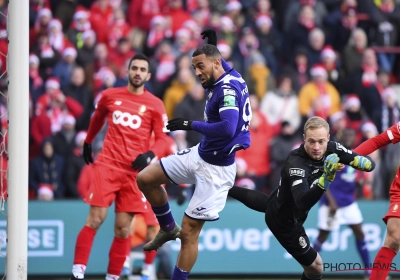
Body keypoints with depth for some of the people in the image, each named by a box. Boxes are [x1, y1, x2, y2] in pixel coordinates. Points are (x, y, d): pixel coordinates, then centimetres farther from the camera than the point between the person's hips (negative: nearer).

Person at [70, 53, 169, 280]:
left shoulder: (155, 105, 2)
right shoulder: (110, 96, 6)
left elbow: (161, 138, 1)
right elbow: (97, 118, 26)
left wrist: (149, 155, -17)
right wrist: (88, 143, 33)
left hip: (134, 171, 0)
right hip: (107, 165, 0)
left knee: (123, 229, 1)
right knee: (95, 219, -11)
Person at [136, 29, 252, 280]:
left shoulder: (229, 89, -24)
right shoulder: (229, 76, 3)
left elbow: (227, 129, -38)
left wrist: (191, 125, -30)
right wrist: (212, 45, 21)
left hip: (216, 168, -9)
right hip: (200, 154, 10)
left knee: (190, 230, -5)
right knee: (145, 179, 12)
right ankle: (169, 228, 29)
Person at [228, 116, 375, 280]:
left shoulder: (331, 149, -22)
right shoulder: (296, 164, -42)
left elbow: (369, 163, -18)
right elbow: (303, 203, -55)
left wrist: (365, 163, -43)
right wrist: (326, 177, -67)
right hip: (285, 220, -8)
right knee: (314, 266, 1)